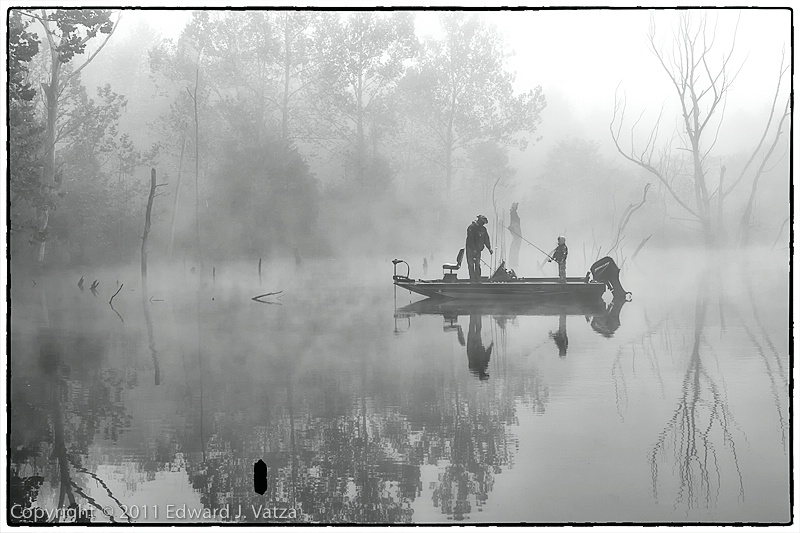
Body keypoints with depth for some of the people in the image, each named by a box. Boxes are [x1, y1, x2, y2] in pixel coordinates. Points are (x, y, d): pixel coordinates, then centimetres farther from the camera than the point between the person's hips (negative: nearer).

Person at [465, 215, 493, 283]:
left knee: (477, 265, 4)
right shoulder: (472, 227, -12)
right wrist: (473, 249, -23)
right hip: (471, 249, -6)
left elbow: (486, 239, 13)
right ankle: (472, 280, -6)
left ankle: (478, 280, 5)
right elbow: (470, 239, -18)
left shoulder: (483, 229, 9)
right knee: (471, 264, -6)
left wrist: (489, 248, 3)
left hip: (478, 250, 6)